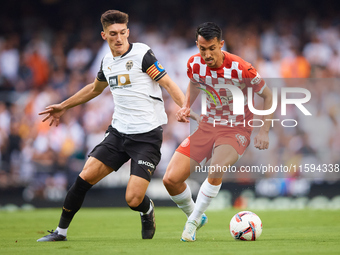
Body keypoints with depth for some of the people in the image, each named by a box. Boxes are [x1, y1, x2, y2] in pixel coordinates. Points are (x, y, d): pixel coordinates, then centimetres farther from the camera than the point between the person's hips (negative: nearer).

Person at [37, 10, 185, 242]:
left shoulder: (142, 53, -9)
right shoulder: (108, 61, 11)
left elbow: (168, 84, -11)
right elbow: (95, 88, 31)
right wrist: (63, 107, 38)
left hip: (147, 136, -6)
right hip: (118, 133, 6)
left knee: (133, 199, -13)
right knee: (85, 177, -6)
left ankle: (147, 210, 24)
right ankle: (61, 231, 8)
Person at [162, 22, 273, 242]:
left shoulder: (240, 69, -21)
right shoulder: (194, 64, -8)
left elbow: (267, 95, -7)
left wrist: (264, 131, -12)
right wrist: (186, 108, 1)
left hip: (236, 130, -5)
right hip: (207, 125, 5)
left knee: (216, 168, -35)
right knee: (171, 179, -9)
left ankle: (194, 221, -15)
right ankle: (195, 216, 20)